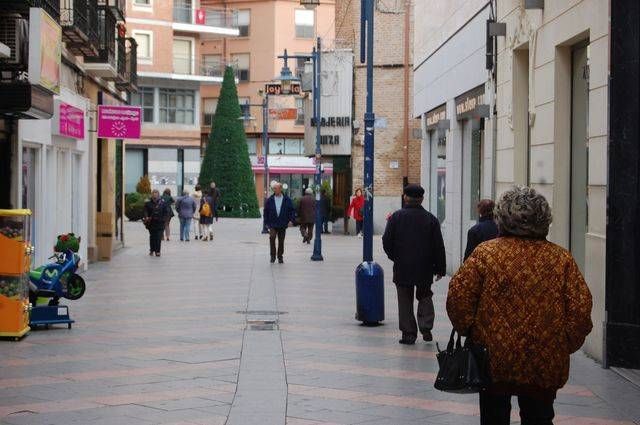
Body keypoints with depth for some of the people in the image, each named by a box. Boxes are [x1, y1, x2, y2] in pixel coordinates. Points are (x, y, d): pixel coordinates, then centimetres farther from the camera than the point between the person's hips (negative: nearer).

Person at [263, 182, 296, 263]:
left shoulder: (287, 200, 1)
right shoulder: (270, 200, 2)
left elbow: (292, 210, 5)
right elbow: (266, 212, 7)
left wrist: (291, 220, -7)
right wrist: (266, 222, 3)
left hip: (282, 225, 1)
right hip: (272, 224, -1)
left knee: (281, 241, 7)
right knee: (272, 237, -19)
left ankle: (280, 257, 21)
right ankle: (273, 255, -8)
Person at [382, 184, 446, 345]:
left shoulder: (396, 217, -4)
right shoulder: (431, 219, -2)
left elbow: (387, 242, -5)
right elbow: (439, 247, -1)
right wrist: (440, 269, 5)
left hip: (402, 268, -1)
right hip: (425, 269, 1)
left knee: (405, 301, 7)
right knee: (425, 297, 18)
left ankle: (408, 333, 6)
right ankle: (426, 328, 3)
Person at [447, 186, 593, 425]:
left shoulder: (485, 253, -7)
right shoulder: (561, 259, -3)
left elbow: (458, 297, -9)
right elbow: (581, 307, -5)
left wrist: (468, 331, 5)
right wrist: (566, 346, 8)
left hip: (494, 359, -1)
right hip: (545, 365, 1)